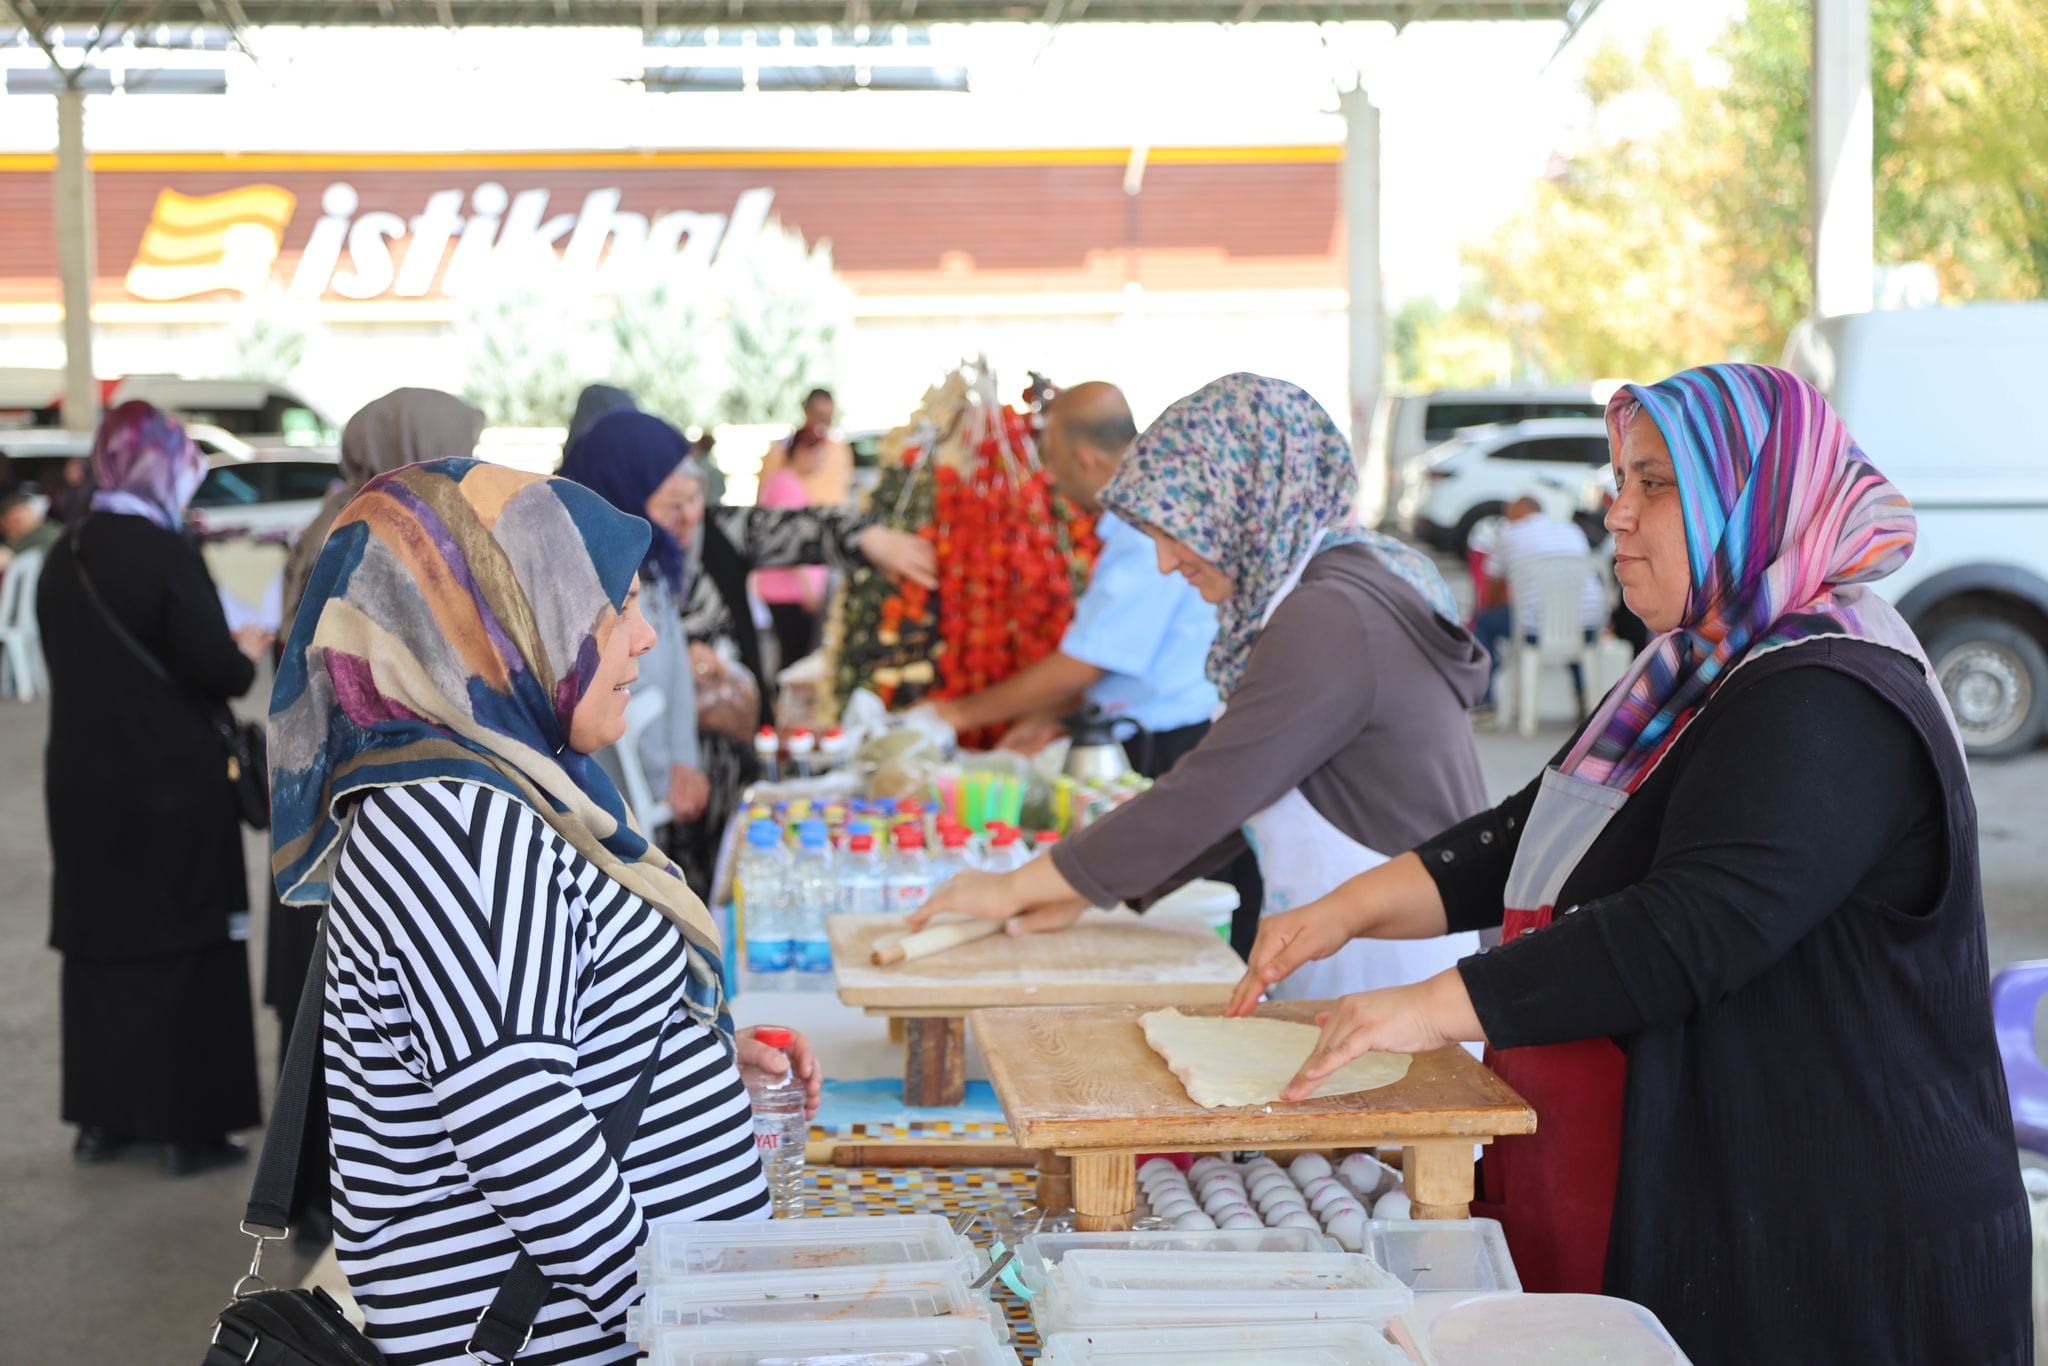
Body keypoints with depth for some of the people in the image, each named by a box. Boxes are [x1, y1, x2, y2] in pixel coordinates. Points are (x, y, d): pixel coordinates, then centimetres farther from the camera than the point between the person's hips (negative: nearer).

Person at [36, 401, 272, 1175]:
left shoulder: (64, 559, 3)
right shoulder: (165, 555, -17)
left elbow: (73, 663, 12)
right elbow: (219, 673, -19)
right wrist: (249, 652, 3)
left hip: (85, 783, 6)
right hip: (172, 787, -6)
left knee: (101, 944, 15)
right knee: (186, 951, 4)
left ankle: (103, 1118, 22)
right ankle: (188, 1126, 9)